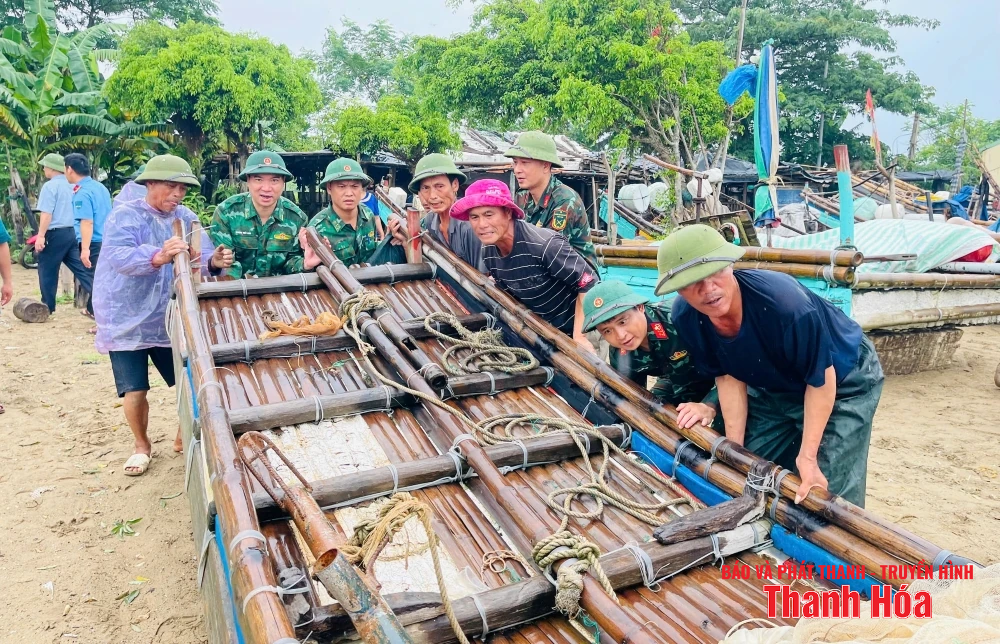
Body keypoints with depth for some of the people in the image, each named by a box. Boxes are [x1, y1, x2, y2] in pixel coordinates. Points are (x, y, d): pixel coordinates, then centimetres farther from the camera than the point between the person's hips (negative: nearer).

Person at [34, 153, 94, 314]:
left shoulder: (50, 186, -11)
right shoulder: (72, 185, 13)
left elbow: (46, 214, -18)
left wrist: (41, 236, -18)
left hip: (55, 234, -7)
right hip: (71, 232, 7)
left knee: (47, 272, 4)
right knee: (80, 269, 6)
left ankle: (47, 307, 12)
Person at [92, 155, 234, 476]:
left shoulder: (187, 219, 2)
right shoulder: (125, 216, -12)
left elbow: (201, 257, -11)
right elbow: (117, 256, -31)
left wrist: (214, 262, -36)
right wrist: (158, 257, -51)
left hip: (171, 320, 4)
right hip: (126, 321, -3)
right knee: (135, 390, 0)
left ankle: (184, 438, 29)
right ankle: (142, 445, 27)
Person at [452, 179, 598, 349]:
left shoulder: (544, 244, -31)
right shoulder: (488, 252, -9)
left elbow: (589, 283, -25)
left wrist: (579, 336, -26)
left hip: (574, 327, -6)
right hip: (543, 328, 6)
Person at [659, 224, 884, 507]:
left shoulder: (783, 301, -39)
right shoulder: (686, 316, -23)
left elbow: (821, 378, -25)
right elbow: (728, 377, -8)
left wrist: (807, 456, -23)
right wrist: (734, 447, -8)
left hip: (844, 382, -5)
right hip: (775, 389, 5)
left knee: (829, 491, -10)